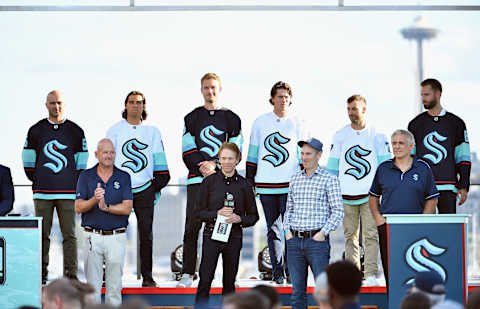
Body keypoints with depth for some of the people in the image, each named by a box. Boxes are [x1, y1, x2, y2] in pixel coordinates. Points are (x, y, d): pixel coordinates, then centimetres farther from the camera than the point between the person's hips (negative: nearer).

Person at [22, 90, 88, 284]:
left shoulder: (75, 131, 7)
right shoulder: (36, 130, 8)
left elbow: (82, 159, 12)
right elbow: (28, 157, 15)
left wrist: (76, 182, 7)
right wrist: (35, 179, 12)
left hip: (68, 191, -1)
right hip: (42, 191, 1)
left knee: (69, 234, -2)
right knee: (42, 234, 2)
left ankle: (71, 274, 0)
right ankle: (41, 273, 8)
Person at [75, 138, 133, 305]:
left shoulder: (124, 177, 4)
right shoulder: (86, 176, 4)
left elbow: (127, 208, -5)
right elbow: (78, 207, -4)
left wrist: (106, 207, -17)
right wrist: (94, 199, -21)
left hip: (117, 236, 0)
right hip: (93, 236, 0)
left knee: (114, 284, 4)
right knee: (93, 282, 3)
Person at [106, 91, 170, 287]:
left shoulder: (152, 131, 12)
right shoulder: (115, 130, 8)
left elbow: (159, 160, 15)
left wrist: (157, 186, 9)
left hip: (144, 189, 1)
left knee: (146, 234, 0)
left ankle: (147, 276, 4)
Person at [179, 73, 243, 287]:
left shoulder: (231, 119, 9)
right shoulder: (192, 118, 11)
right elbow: (187, 151, 5)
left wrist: (215, 165, -11)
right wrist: (202, 167, -11)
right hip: (197, 178, 0)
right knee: (192, 227, -4)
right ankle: (187, 275, -2)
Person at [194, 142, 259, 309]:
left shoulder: (244, 184, 4)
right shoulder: (209, 181, 1)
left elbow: (253, 216, 7)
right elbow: (199, 212, 1)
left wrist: (239, 219, -12)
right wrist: (217, 213, -15)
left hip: (233, 237, 1)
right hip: (212, 235, -1)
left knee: (229, 282, 6)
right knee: (205, 280, -8)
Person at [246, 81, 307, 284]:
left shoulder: (297, 124, 7)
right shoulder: (260, 122, 9)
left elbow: (303, 155, 9)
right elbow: (253, 153, 12)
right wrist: (250, 181, 8)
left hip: (290, 184, -1)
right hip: (266, 184, 2)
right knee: (273, 229, 5)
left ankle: (291, 268, 1)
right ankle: (277, 271, 9)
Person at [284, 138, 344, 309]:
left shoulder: (329, 179, -1)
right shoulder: (295, 179, 14)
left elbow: (338, 211, -4)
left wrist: (323, 232, -12)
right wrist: (287, 230, 7)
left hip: (317, 240, -5)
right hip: (294, 241, 5)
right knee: (297, 291, 6)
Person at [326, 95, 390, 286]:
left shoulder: (377, 135, 4)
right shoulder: (340, 136, 8)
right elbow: (332, 166, 12)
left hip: (370, 194, -2)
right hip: (346, 194, 2)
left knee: (371, 234, -8)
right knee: (350, 235, 5)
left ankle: (371, 274, -8)